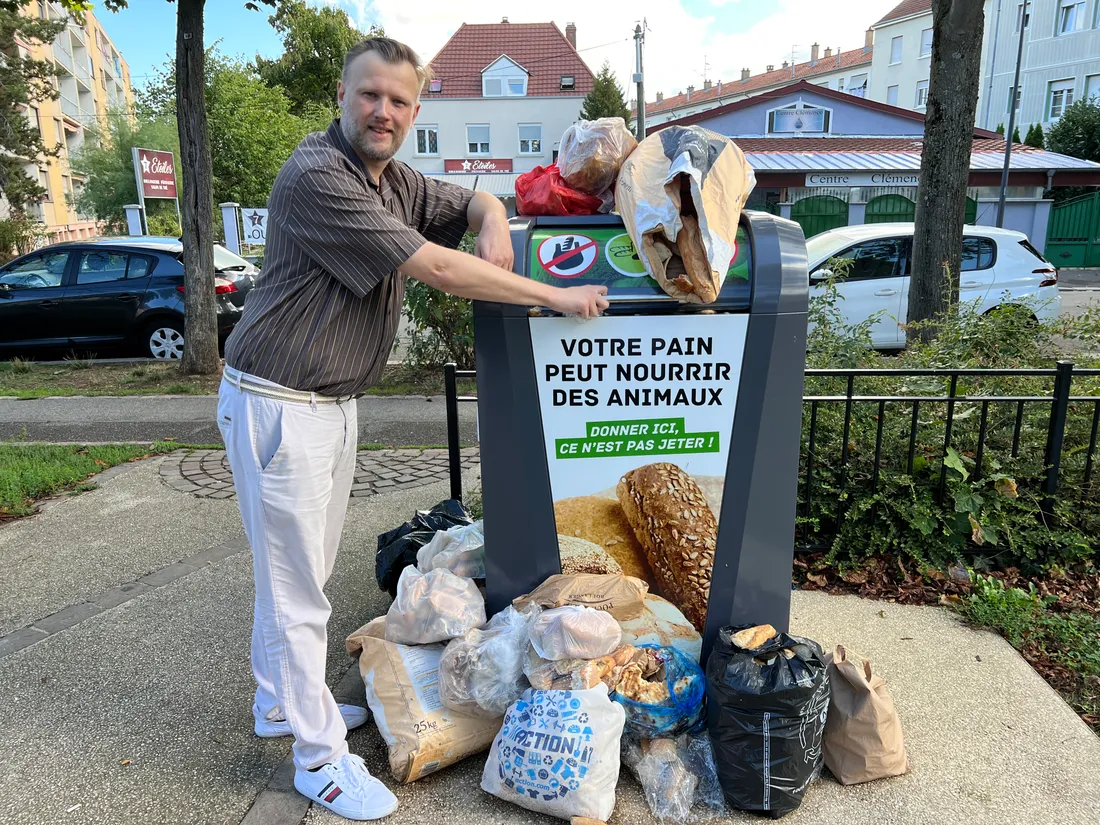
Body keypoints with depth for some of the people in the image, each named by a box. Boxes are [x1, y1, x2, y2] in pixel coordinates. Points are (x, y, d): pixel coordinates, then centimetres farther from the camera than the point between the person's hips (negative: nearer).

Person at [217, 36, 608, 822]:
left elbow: (479, 203, 21)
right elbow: (433, 268, -25)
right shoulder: (317, 176, -20)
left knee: (300, 569, 20)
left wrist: (493, 226, -5)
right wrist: (557, 297, -19)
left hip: (335, 402, 9)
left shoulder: (393, 179, 9)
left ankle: (282, 701, 39)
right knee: (297, 587, 1)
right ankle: (320, 759, 16)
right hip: (278, 404, -9)